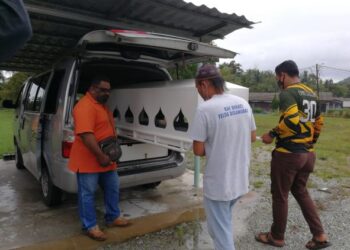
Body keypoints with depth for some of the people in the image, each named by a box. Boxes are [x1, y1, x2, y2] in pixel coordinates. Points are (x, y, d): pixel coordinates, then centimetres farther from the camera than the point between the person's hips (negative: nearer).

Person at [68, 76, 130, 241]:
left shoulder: (102, 105, 14)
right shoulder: (85, 106, -19)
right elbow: (86, 134, -28)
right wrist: (100, 156, -27)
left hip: (106, 159, 10)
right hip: (88, 160, -10)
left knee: (112, 188, 17)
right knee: (88, 193, 5)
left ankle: (113, 218, 34)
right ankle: (90, 226, 19)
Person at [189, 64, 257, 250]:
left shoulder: (205, 109, -20)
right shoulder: (243, 103, 1)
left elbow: (198, 151, -15)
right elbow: (252, 137, 11)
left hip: (218, 183, -7)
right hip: (241, 180, 7)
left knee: (220, 231, 11)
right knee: (224, 223, 29)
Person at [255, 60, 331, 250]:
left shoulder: (287, 93, -14)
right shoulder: (312, 94, 13)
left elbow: (291, 120, -28)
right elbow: (318, 124, 18)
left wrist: (272, 135, -16)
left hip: (288, 154, -8)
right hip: (308, 154, 8)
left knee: (280, 196, 8)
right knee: (301, 192, 22)